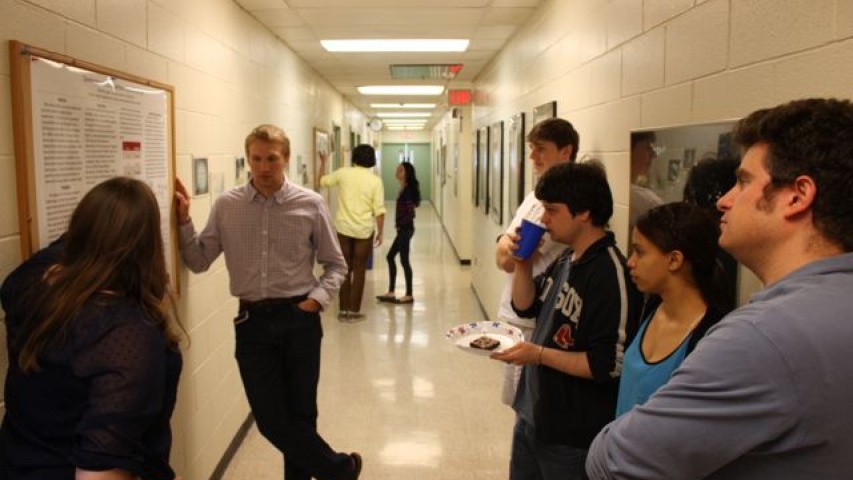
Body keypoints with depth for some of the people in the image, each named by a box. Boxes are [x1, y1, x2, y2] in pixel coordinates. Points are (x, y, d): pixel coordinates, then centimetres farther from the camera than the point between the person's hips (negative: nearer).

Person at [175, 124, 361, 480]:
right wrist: (184, 220, -7)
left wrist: (316, 299, -10)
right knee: (270, 419, 5)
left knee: (300, 414, 10)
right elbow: (199, 261, 3)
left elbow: (336, 265, 4)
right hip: (253, 322, 2)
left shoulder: (310, 205, -4)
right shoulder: (226, 206, 1)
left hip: (299, 320, -2)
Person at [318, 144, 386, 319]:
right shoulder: (375, 180, -7)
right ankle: (354, 310, 10)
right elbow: (379, 210, -10)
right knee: (359, 270, 8)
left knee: (345, 269, 12)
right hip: (364, 231, -2)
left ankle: (344, 309, 14)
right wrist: (380, 232, -1)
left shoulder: (344, 173, -3)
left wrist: (323, 162, 28)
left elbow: (322, 181, 13)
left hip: (344, 228, 2)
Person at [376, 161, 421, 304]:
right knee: (390, 257, 13)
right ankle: (391, 292, 19)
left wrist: (400, 224, -13)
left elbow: (411, 214, -22)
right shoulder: (404, 189, 11)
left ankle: (409, 295, 6)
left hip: (405, 229, -10)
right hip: (403, 229, 10)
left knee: (404, 260, -3)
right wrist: (399, 224, 7)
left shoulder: (408, 190, -17)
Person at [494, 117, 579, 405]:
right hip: (513, 317, 9)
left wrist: (511, 249, -2)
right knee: (518, 403, 21)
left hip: (532, 324, -9)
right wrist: (511, 246, -10)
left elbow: (510, 260, -19)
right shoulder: (535, 196, 10)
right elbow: (502, 254, 7)